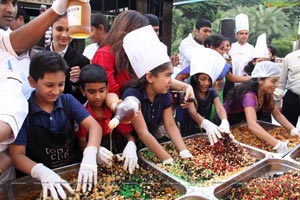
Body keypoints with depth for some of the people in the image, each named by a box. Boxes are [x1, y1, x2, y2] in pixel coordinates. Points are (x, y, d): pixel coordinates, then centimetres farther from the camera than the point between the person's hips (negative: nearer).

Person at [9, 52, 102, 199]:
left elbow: (94, 126, -9)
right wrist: (42, 172, -31)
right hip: (39, 181, -1)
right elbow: (17, 155, -11)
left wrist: (90, 155, -28)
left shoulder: (68, 100, 0)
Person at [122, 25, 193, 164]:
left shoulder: (164, 94, -5)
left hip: (150, 147, 5)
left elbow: (171, 125, -9)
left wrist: (185, 153, -23)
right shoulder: (132, 95, -24)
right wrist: (169, 161, -31)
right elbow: (143, 133, -27)